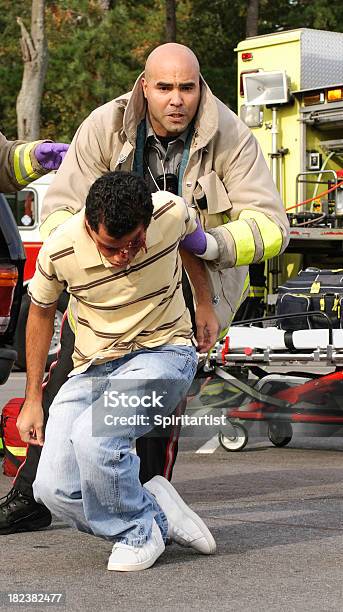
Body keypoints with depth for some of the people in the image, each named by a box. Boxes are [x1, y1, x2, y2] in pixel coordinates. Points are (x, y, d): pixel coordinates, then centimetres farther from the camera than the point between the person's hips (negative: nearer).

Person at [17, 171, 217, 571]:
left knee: (93, 434, -32)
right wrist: (32, 399, 6)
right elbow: (41, 313, 2)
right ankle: (158, 514, 4)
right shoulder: (59, 251, -20)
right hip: (93, 367, 3)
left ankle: (136, 533, -7)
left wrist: (204, 304, 11)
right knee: (54, 489, -14)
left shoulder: (171, 212, -20)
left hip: (163, 353, -3)